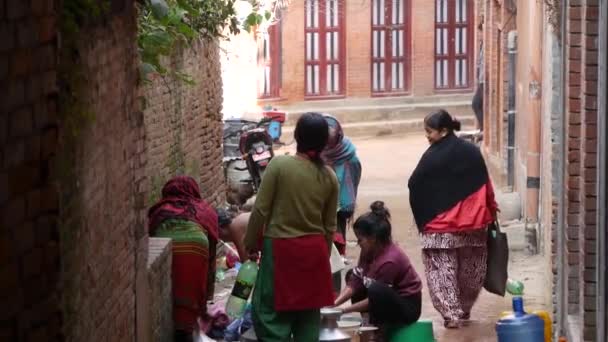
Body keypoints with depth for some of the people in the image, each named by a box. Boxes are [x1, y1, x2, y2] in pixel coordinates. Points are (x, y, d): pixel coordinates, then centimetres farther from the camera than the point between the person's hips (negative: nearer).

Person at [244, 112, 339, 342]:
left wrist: (251, 244, 2)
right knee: (309, 312, 13)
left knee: (273, 312, 2)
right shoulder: (329, 176, 0)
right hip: (314, 250, 4)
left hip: (281, 248, -4)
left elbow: (261, 210, -10)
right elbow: (330, 225, 7)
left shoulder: (279, 165, -12)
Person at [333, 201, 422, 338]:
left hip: (407, 307, -9)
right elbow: (355, 282, -3)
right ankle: (370, 321, 6)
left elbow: (375, 297, -25)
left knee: (376, 290, -37)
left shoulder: (389, 260, -29)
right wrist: (335, 304, -16)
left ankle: (382, 328, -10)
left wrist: (344, 310, -20)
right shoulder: (370, 250, -4)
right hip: (391, 299, 9)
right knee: (352, 275, 9)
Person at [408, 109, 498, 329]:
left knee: (442, 272, 1)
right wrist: (491, 211, 16)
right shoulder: (472, 152, 2)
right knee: (469, 271, 16)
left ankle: (452, 314, -7)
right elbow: (486, 186, 7)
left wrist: (422, 219, 5)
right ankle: (464, 311, 26)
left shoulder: (431, 157, -11)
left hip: (440, 226, -5)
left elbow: (415, 187, -8)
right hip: (473, 223, 5)